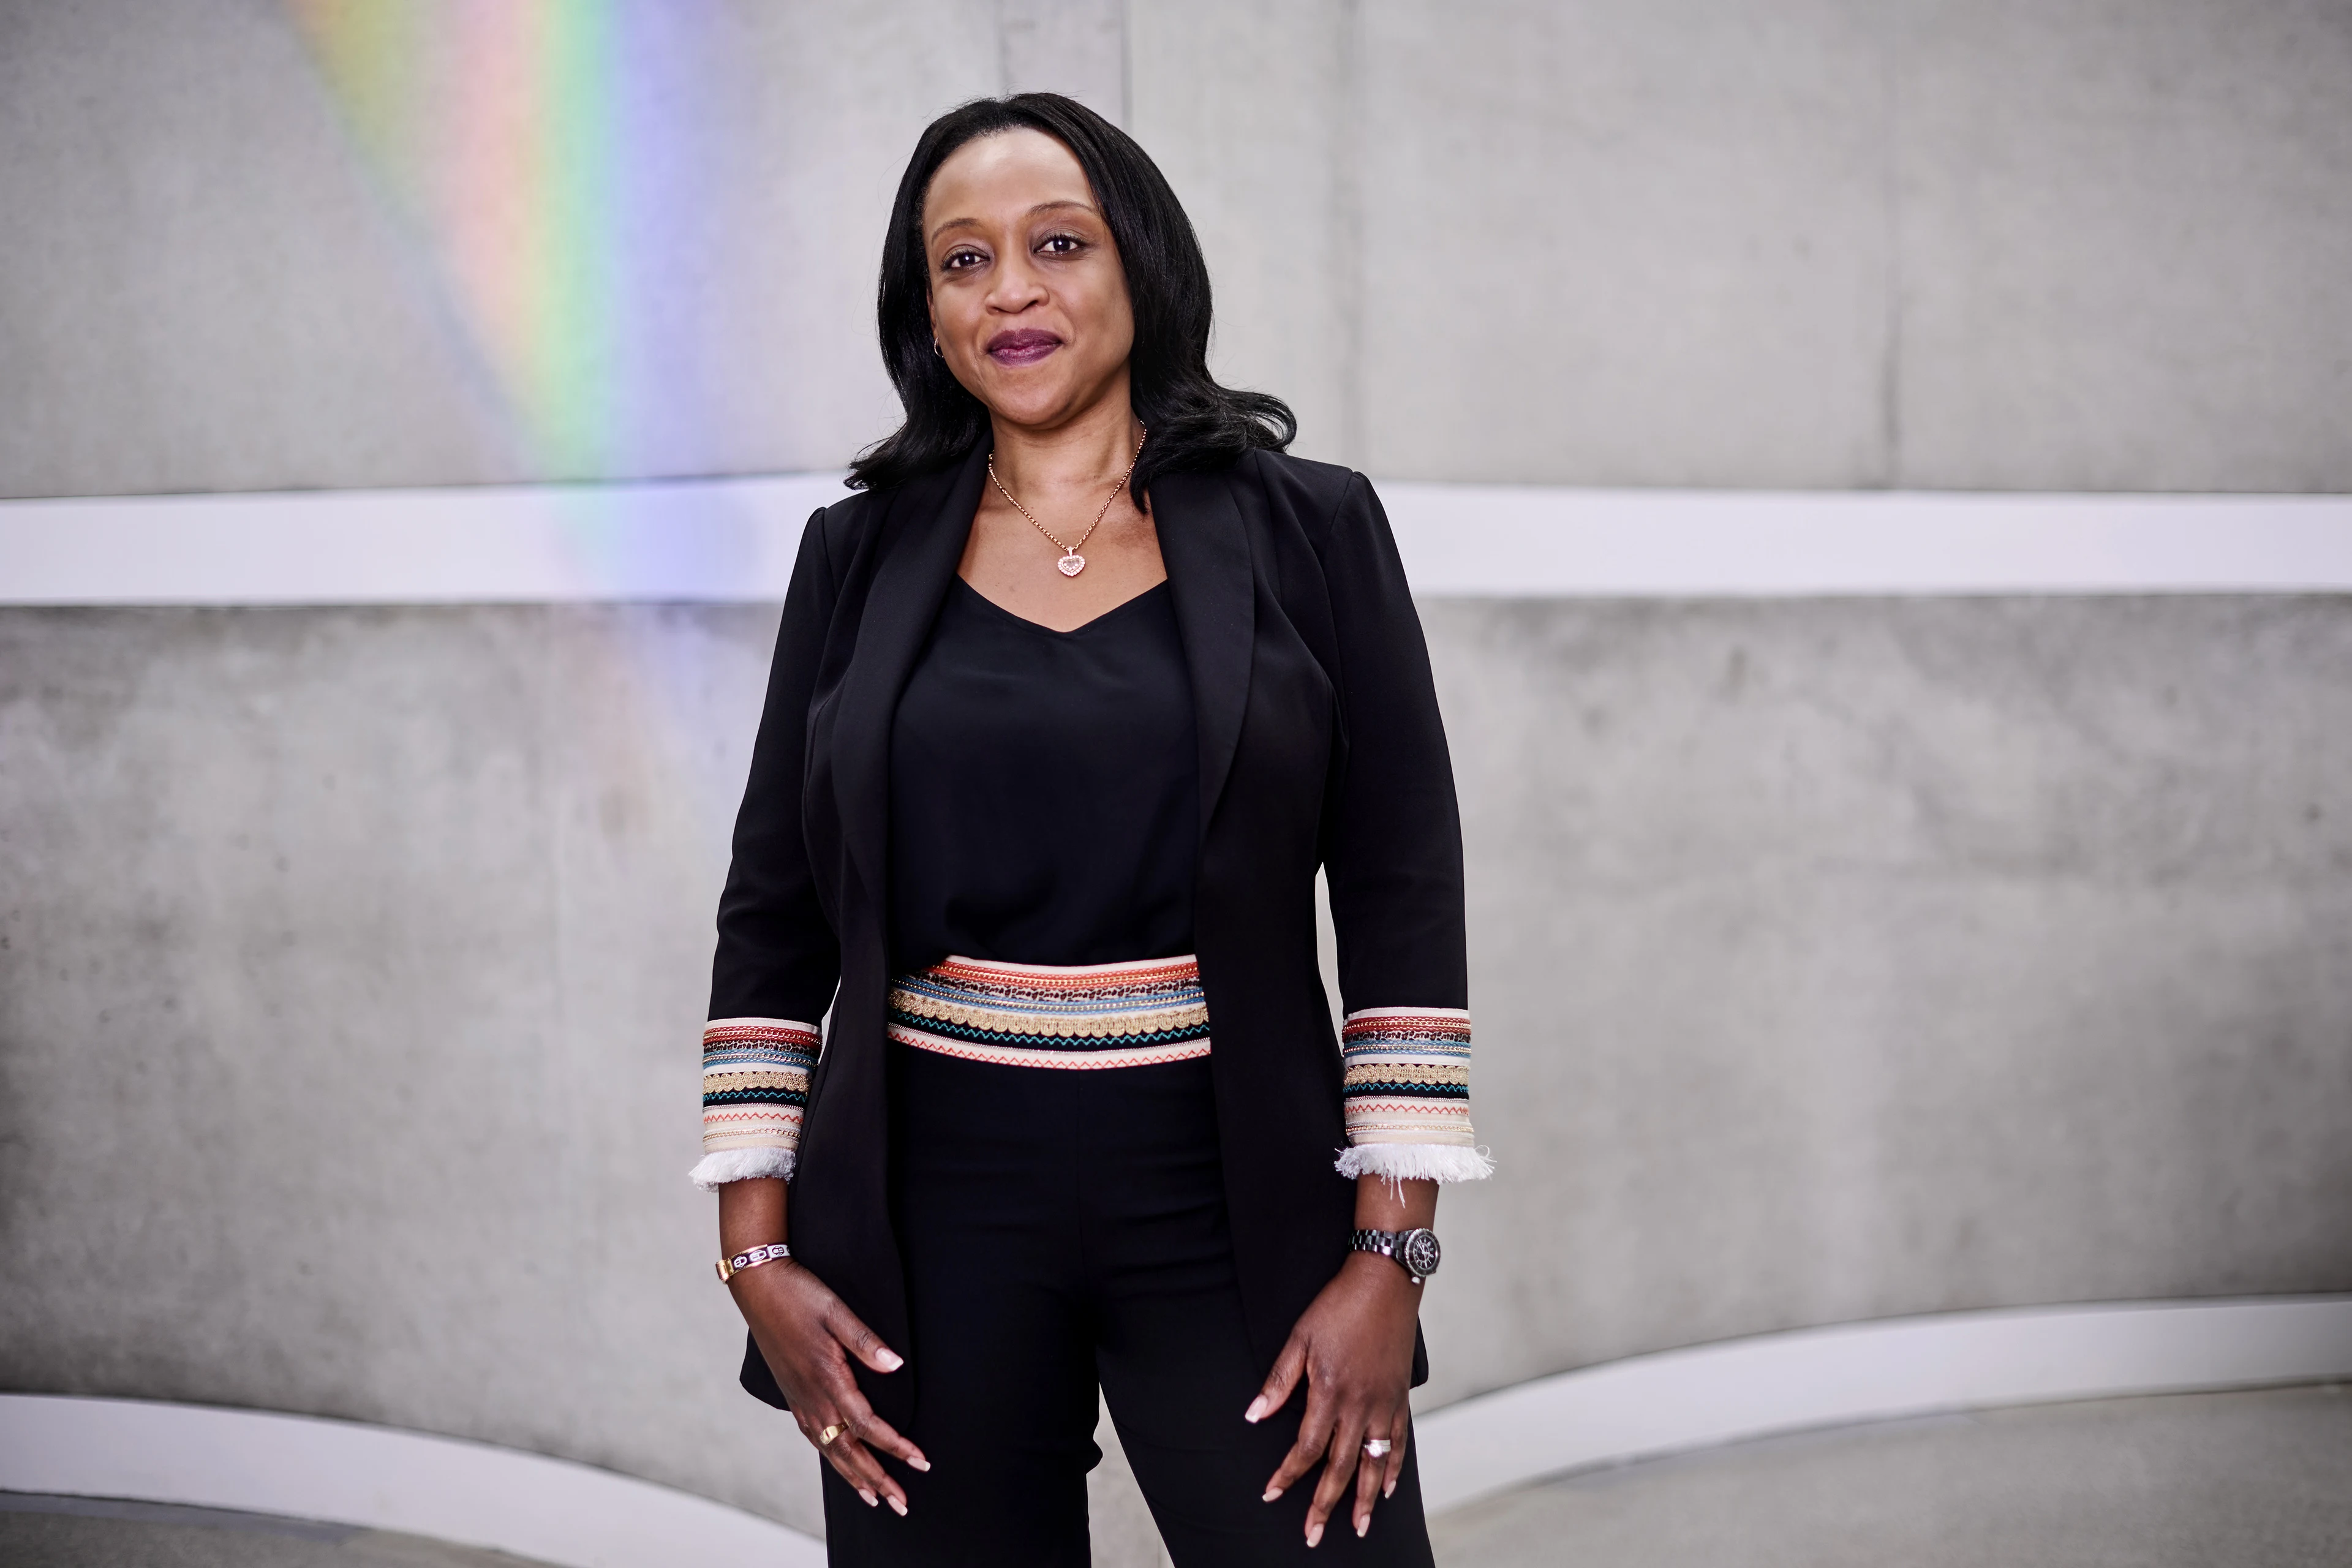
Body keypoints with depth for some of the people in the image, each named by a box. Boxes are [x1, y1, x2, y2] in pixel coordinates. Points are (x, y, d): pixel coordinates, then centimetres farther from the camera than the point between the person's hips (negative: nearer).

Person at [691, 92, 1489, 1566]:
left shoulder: (1307, 530, 2)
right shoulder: (863, 555, 7)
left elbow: (1404, 906, 0)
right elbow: (773, 919, 8)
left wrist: (1389, 1257, -6)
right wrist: (759, 1253, 1)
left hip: (1230, 1206, -1)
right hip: (930, 1211, 1)